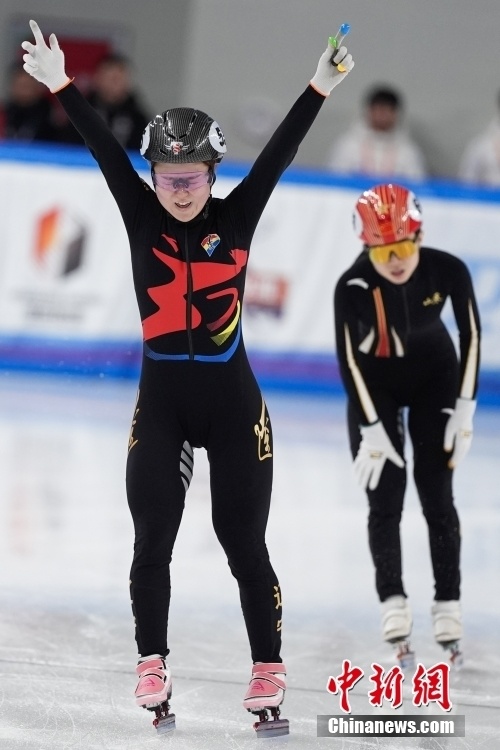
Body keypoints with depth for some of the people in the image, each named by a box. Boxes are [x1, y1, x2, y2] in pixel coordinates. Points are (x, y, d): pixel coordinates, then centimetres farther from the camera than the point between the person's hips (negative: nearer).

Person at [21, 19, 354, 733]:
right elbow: (104, 148, -11)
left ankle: (268, 672, 13)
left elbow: (280, 151, -10)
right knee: (153, 541, 4)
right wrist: (59, 84, -18)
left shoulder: (236, 216, -3)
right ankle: (153, 666, 18)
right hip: (160, 404, 1)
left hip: (233, 404, -1)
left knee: (244, 542, 2)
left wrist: (321, 86, -18)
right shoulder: (142, 217, -2)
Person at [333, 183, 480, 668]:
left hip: (434, 378, 1)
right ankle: (393, 602, 12)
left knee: (437, 497, 1)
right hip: (374, 385, -1)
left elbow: (470, 334, -11)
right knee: (385, 499, -2)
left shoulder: (448, 271, -27)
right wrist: (372, 428, -17)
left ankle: (447, 605, 10)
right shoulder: (352, 286, -30)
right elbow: (348, 359, -18)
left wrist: (465, 407, -9)